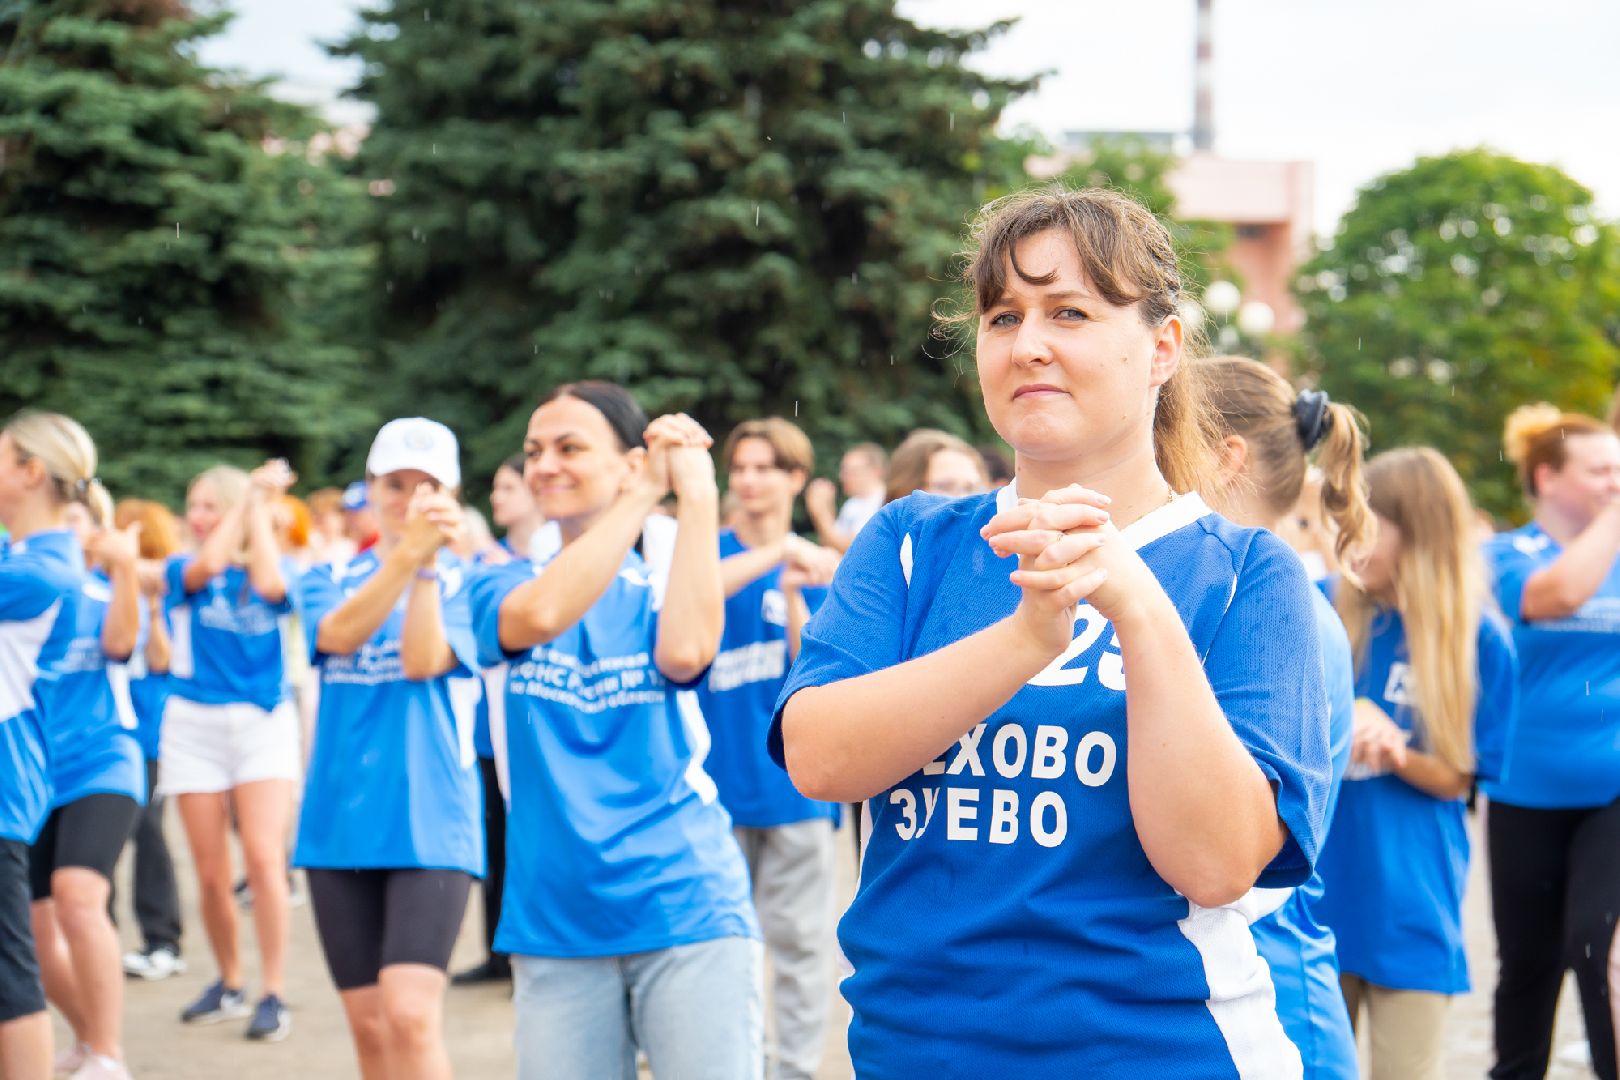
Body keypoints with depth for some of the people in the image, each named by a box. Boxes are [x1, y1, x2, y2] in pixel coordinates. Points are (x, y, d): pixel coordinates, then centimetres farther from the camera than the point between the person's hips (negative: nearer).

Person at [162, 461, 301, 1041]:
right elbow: (210, 564, -18)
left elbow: (272, 583, -19)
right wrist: (249, 493, -9)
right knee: (211, 874, 5)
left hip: (264, 723, -1)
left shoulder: (269, 571, 5)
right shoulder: (182, 570, 5)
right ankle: (229, 983, 23)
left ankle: (274, 993, -8)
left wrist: (260, 503, -8)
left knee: (264, 858, -14)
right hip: (194, 725, 1)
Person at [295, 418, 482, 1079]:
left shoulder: (463, 584, 2)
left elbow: (424, 660, -17)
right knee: (368, 1025, 8)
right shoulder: (331, 579, 8)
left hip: (430, 825, -3)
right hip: (340, 824, 3)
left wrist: (428, 564, -28)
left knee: (410, 1015, -18)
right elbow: (338, 633, -16)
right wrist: (407, 550, -32)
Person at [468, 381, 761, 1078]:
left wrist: (696, 494, -14)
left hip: (687, 916, -2)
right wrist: (643, 493, -14)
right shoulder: (503, 588, 8)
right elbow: (541, 617, -17)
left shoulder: (663, 587, 5)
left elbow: (684, 652, -19)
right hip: (555, 925, 2)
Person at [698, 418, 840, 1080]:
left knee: (798, 936, 2)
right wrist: (776, 552, -30)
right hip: (720, 773, 0)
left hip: (792, 776, 0)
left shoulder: (816, 569, 6)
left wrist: (793, 596, -18)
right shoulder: (712, 548, 4)